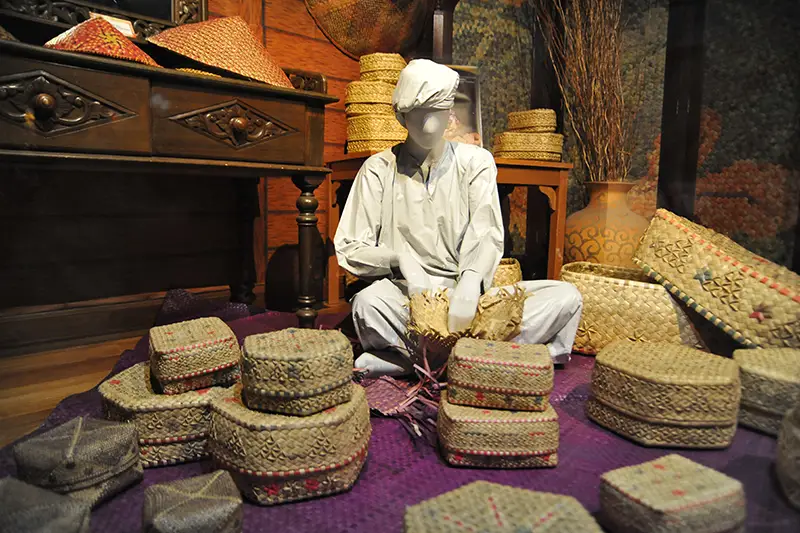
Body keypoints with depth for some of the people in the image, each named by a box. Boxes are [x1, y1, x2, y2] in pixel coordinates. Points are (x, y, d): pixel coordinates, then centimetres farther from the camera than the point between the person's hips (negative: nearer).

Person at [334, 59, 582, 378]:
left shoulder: (476, 162, 9)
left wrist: (470, 281, -28)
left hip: (466, 295, 3)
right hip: (406, 295, -2)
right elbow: (349, 248, 0)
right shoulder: (379, 169, 6)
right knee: (367, 303, -36)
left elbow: (486, 233, -6)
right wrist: (400, 260, -20)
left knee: (566, 297, -19)